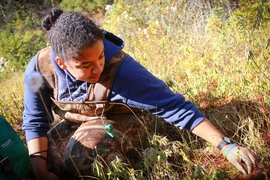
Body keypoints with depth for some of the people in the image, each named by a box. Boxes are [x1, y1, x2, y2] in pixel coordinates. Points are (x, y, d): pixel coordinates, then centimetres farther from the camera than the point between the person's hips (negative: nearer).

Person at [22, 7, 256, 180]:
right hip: (73, 120, 5)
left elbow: (174, 106, -36)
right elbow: (35, 121, -11)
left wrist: (226, 146, -40)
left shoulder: (119, 69, -39)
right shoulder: (40, 68, -27)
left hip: (118, 118, -5)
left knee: (79, 159, -29)